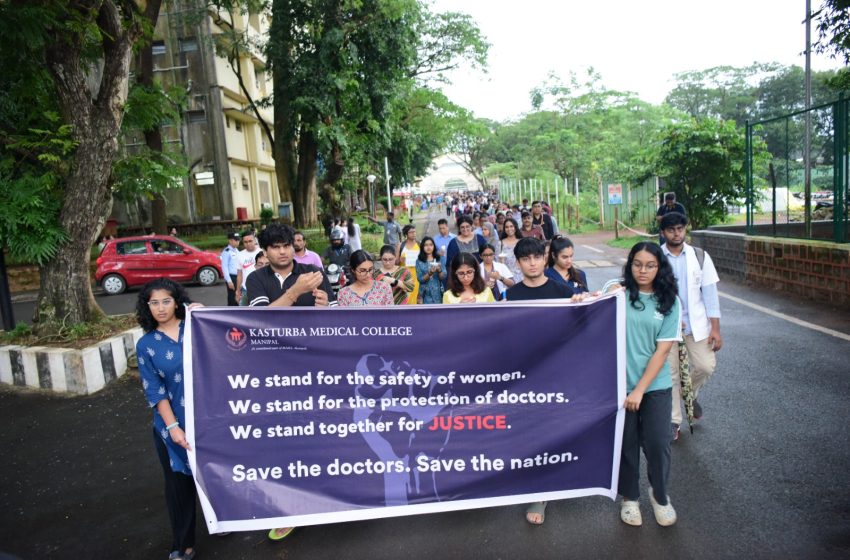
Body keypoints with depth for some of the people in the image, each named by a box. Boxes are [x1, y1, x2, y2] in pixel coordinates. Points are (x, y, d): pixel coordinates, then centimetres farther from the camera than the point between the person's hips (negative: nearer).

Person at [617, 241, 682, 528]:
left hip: (656, 385, 1)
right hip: (620, 383, 0)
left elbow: (662, 350, -5)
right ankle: (629, 497, 34)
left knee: (657, 444, 4)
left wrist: (640, 389, -10)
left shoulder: (670, 302, -2)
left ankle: (660, 495, 33)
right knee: (626, 443, 11)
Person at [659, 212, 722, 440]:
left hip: (695, 323, 2)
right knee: (671, 373, 4)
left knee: (706, 366, -3)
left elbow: (710, 292, -1)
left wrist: (715, 328, -4)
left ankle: (690, 392, 31)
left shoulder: (699, 256, 0)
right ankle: (674, 421, 20)